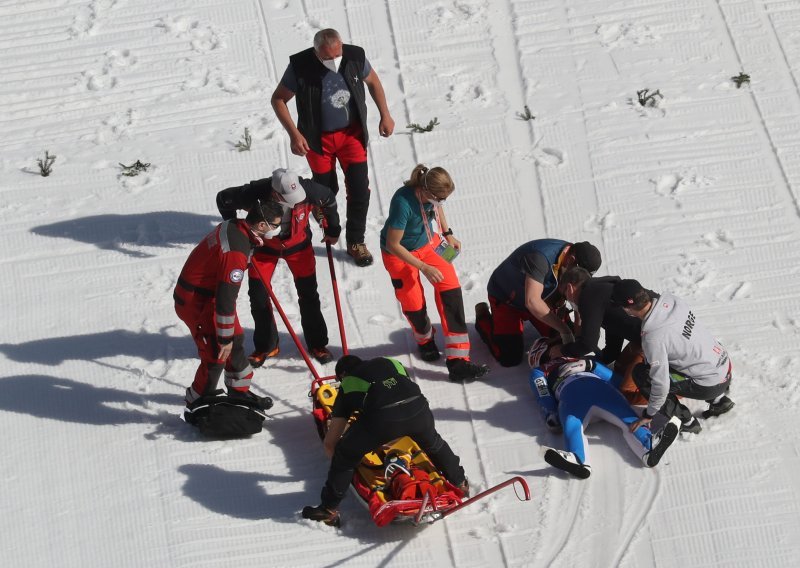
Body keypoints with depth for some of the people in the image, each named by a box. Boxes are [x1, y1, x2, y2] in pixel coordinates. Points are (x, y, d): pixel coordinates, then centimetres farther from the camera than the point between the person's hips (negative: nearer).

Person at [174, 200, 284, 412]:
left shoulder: (234, 226, -3)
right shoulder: (236, 251, -32)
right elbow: (226, 298, -30)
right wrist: (224, 338, -21)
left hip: (209, 292, 10)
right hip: (196, 303, -10)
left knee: (236, 340, 18)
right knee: (216, 355, -4)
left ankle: (239, 391, 36)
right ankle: (197, 405, 13)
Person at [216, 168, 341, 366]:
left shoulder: (309, 190, -33)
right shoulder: (255, 193, -37)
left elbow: (329, 200, -8)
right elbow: (223, 199, -17)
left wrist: (333, 230, 5)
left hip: (298, 244, 0)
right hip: (264, 245, 0)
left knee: (308, 294, 3)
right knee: (258, 294, 2)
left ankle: (317, 344, 20)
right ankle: (266, 346, 21)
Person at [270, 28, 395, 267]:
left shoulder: (355, 57, -17)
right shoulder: (300, 67, -24)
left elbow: (373, 82, 5)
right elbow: (278, 99, -11)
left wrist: (385, 115, 5)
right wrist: (294, 134, -19)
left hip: (352, 132, 2)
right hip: (318, 138, -2)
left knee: (360, 189, -2)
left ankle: (355, 242, 17)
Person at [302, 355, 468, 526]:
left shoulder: (347, 385, 28)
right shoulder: (390, 362, 36)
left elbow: (329, 443, 28)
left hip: (382, 418, -3)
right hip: (418, 408, 4)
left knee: (344, 455, 18)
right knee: (434, 444, 35)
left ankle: (329, 510, 20)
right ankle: (460, 484, 52)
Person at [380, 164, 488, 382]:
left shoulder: (431, 191, -21)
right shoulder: (403, 203, -38)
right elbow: (393, 245, -28)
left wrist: (447, 234, 3)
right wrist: (424, 268, -26)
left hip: (428, 241, 5)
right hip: (399, 253, -5)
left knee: (449, 284, -9)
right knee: (413, 302, 1)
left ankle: (457, 361, -10)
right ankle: (425, 339, 41)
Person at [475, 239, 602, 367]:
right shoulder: (540, 257, -41)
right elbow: (532, 302, -46)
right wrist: (564, 330, -43)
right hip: (505, 298, -7)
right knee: (510, 358, -12)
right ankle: (483, 317, 13)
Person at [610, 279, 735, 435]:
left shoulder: (652, 337, -27)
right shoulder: (670, 300, -6)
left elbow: (661, 382, -21)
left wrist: (649, 414, -5)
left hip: (710, 386, -8)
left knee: (641, 374, -3)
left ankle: (686, 422, 6)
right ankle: (719, 400, 27)